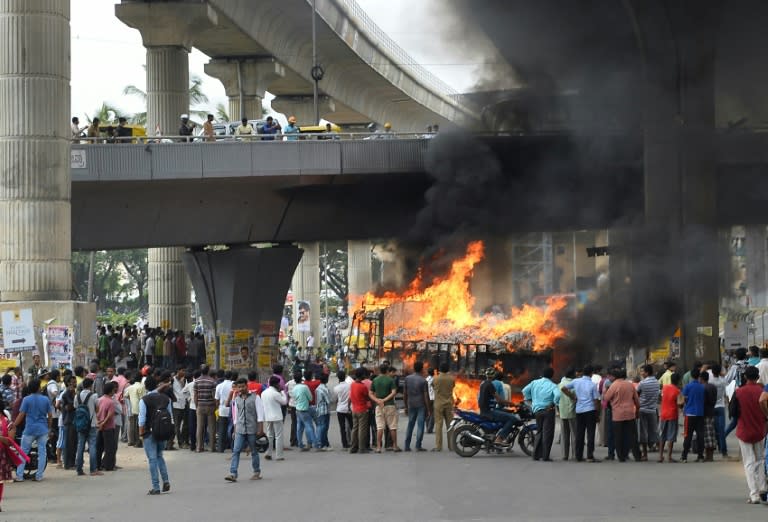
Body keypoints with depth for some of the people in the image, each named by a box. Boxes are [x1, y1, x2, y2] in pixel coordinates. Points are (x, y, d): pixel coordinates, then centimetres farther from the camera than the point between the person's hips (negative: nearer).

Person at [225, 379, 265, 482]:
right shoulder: (237, 400, 11)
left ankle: (257, 472, 21)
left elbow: (260, 414, -5)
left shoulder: (255, 398, -2)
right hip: (240, 430, 3)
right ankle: (233, 474, -13)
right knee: (236, 451, -8)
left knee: (254, 452, 7)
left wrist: (260, 429, -11)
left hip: (252, 430, -3)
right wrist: (235, 429, 15)